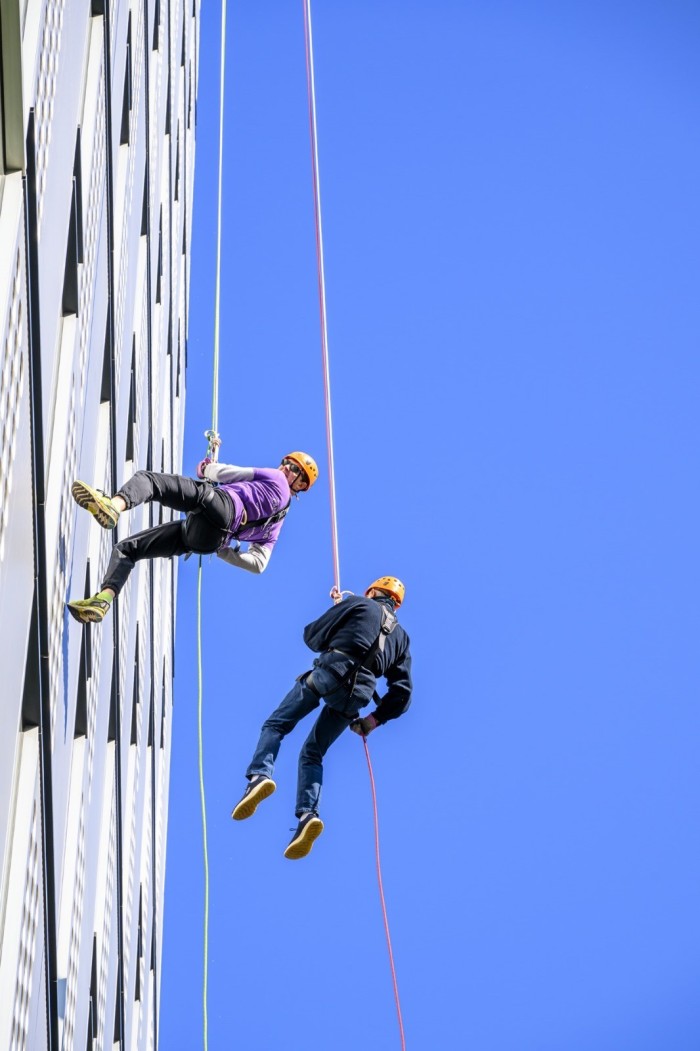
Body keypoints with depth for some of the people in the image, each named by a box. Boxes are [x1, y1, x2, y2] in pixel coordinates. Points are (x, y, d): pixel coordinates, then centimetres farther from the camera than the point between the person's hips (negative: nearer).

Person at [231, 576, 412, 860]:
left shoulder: (358, 604, 16)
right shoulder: (401, 637, 28)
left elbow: (312, 636, 14)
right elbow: (402, 692, 20)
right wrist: (375, 719, 25)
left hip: (329, 673, -4)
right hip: (355, 697, 4)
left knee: (276, 724, 2)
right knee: (312, 752, 12)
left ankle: (259, 776, -26)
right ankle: (308, 814, -11)